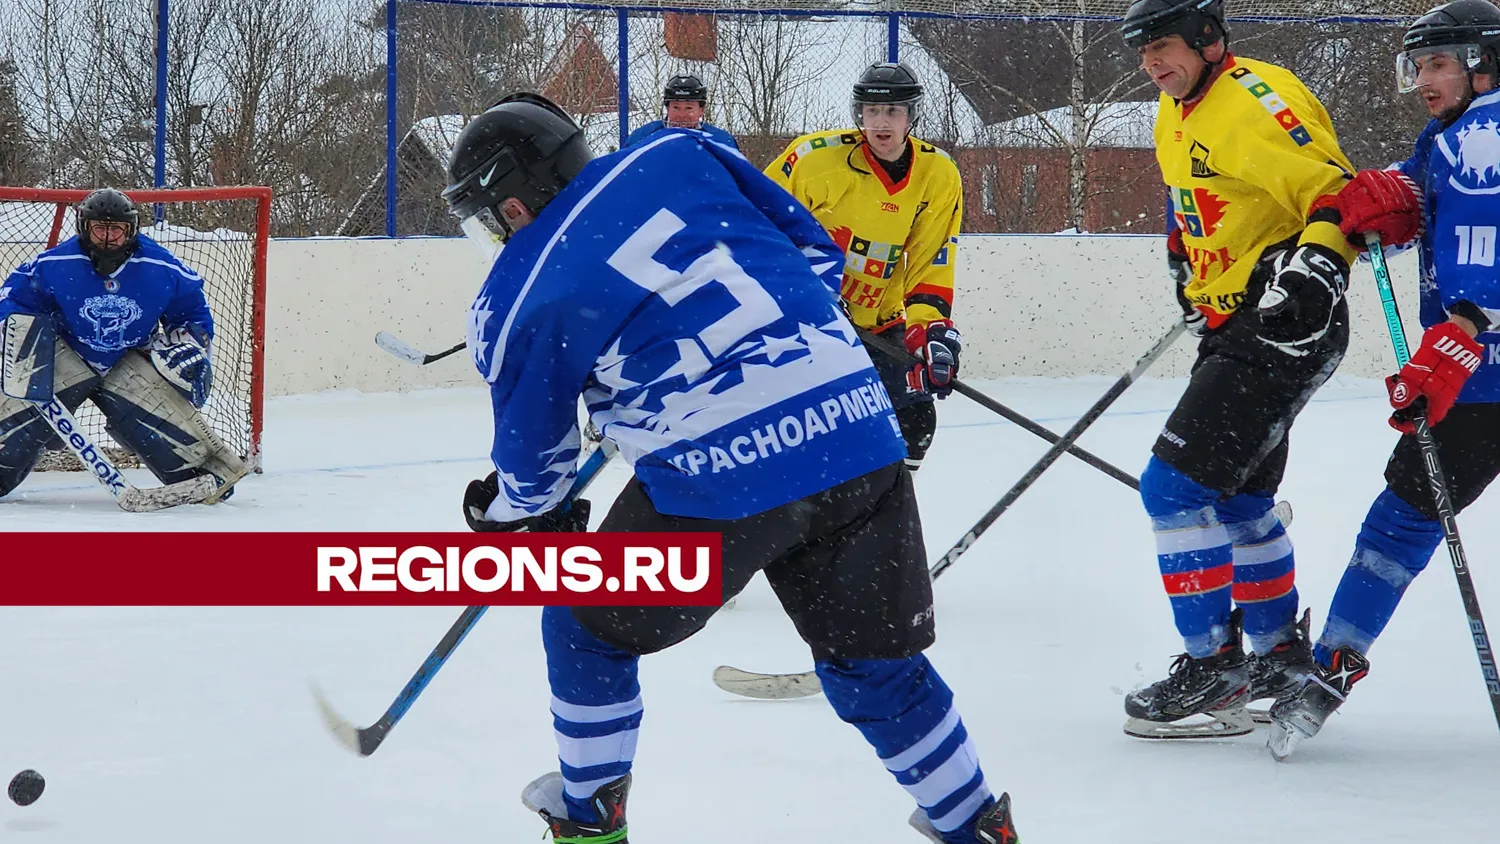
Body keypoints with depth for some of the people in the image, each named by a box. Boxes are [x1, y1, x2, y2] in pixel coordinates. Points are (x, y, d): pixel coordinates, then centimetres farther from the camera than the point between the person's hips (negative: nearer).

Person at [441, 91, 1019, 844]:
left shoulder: (517, 300, 4)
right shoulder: (674, 155, 11)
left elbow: (533, 460, 16)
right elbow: (815, 251, 14)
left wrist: (508, 517, 38)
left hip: (715, 479, -4)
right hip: (858, 434, 4)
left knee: (589, 628, 22)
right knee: (873, 656, 23)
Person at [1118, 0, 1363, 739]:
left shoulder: (1258, 103, -18)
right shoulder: (1176, 117, 12)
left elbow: (1337, 193, -23)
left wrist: (1315, 267, -35)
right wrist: (1185, 262, 27)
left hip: (1284, 329, -11)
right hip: (1232, 326, 11)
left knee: (1176, 485, -13)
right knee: (1239, 496, 20)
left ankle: (1213, 671, -7)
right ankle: (1282, 653, 35)